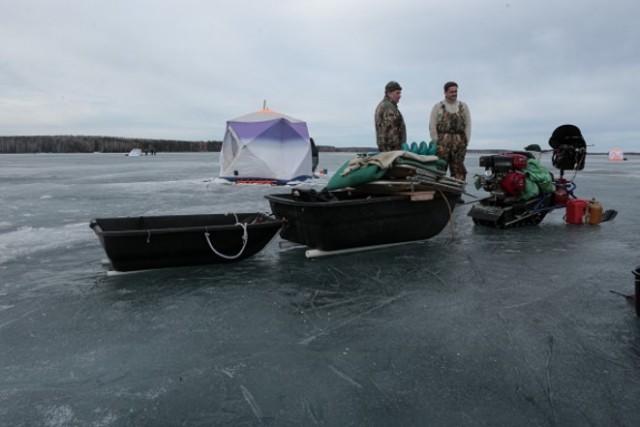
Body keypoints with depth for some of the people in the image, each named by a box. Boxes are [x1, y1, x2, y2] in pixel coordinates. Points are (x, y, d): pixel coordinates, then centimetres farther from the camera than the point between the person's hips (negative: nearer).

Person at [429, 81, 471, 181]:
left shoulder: (463, 106, 16)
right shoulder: (438, 107, 8)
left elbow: (468, 125, 13)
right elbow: (432, 126, 3)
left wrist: (466, 141, 3)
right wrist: (436, 142, -5)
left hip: (460, 143, 3)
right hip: (443, 143, -3)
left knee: (459, 171, 3)